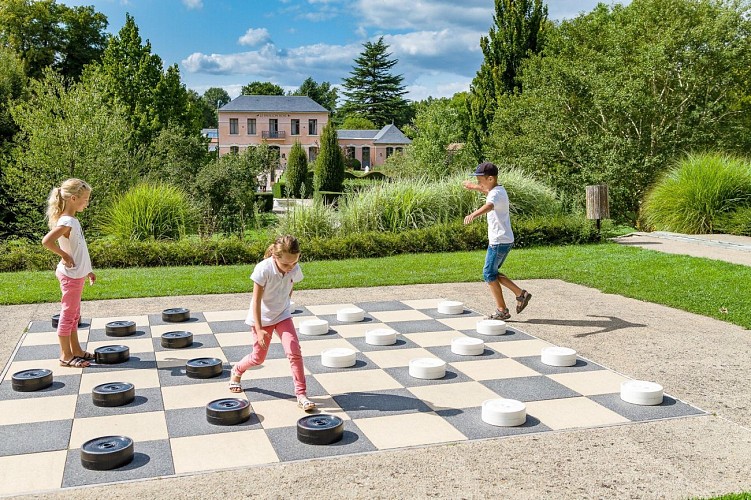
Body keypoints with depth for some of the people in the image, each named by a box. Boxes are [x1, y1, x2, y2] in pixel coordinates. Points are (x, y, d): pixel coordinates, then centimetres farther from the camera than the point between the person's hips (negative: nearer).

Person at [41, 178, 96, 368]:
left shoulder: (72, 220, 9)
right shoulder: (66, 222, -21)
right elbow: (47, 241, -33)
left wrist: (87, 270, 21)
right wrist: (63, 255, -20)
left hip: (76, 274, 10)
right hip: (70, 276, -10)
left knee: (73, 314, 17)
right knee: (68, 315, 0)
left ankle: (76, 350, 28)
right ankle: (66, 356, 8)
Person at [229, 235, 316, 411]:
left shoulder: (295, 269, -15)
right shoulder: (263, 269, -28)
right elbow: (256, 300, -24)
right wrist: (259, 329, -26)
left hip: (282, 316, 3)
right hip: (261, 318, -3)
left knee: (294, 351, -14)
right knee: (259, 358, 7)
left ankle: (301, 394, -7)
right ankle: (236, 372, 41)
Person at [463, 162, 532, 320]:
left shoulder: (496, 194, -19)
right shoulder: (499, 190, 12)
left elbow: (489, 206, -43)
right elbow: (488, 192, 39)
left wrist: (473, 215, -61)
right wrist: (474, 187, 54)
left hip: (499, 241, -10)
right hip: (504, 240, 10)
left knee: (489, 274, -1)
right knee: (492, 273, 16)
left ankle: (502, 311, 5)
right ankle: (520, 294, 18)